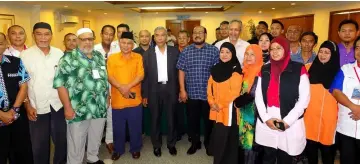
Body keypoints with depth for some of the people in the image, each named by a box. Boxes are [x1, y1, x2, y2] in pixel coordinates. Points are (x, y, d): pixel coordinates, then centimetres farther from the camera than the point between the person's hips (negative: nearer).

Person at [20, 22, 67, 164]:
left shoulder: (59, 53, 3)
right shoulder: (25, 55, -5)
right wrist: (27, 105, -7)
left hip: (58, 105, 3)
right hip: (37, 108, -2)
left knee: (62, 140, 13)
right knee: (39, 144, 10)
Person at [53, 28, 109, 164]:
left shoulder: (99, 56, 9)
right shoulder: (69, 59, -9)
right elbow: (60, 83, -12)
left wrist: (107, 97, 14)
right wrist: (68, 107, -15)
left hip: (100, 109, 5)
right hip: (79, 111, -5)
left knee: (96, 138, 21)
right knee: (76, 143, 7)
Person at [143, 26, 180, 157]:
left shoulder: (175, 51, 1)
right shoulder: (148, 53, 1)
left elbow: (179, 71, 2)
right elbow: (145, 75, 1)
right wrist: (145, 95, -1)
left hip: (170, 89, 0)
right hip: (154, 90, 0)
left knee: (171, 118, 10)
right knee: (155, 119, 11)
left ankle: (171, 144, 28)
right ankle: (156, 145, 27)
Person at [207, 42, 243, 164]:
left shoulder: (236, 70, -7)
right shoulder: (215, 69, 11)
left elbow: (235, 91, -13)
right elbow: (210, 88, 11)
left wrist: (221, 105, -12)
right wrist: (212, 103, -3)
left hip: (228, 109, -5)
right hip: (216, 110, 5)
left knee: (224, 137, -4)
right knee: (217, 137, 9)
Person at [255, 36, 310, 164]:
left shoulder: (299, 69, -2)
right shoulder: (264, 70, 8)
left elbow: (304, 99, -6)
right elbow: (258, 96, 6)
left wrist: (287, 121, -11)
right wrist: (266, 118, -6)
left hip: (290, 125, -2)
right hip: (266, 124, 3)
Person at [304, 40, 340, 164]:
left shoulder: (338, 72, -2)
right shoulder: (310, 68, 4)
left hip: (328, 115, -2)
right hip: (310, 114, 2)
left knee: (327, 147, 6)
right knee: (310, 145, 9)